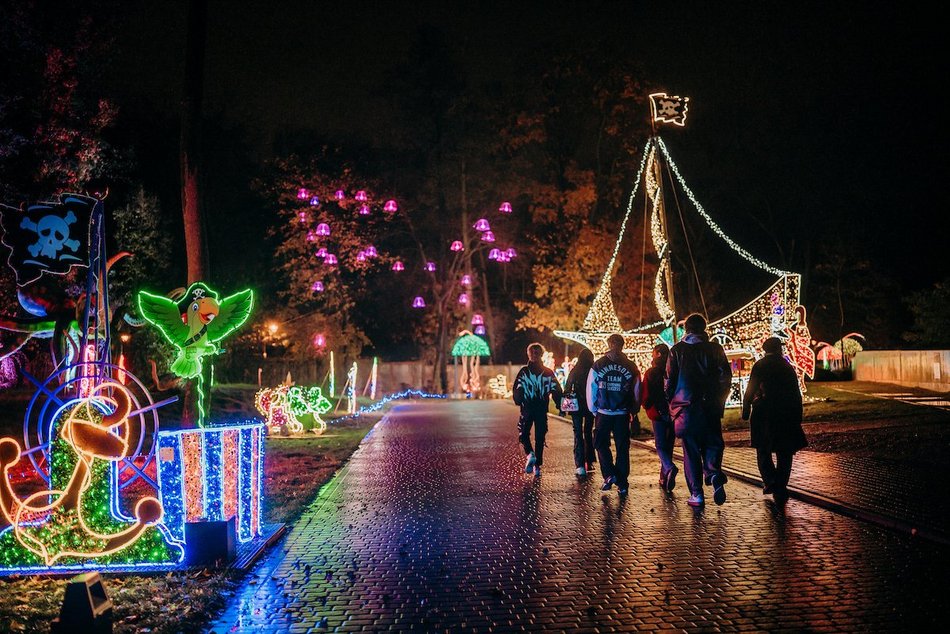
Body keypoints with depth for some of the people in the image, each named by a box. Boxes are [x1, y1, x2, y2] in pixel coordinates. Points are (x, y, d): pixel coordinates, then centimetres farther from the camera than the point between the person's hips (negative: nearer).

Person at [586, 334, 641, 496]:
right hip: (623, 414, 1)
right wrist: (633, 411, 14)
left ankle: (609, 475, -2)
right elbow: (636, 392, 3)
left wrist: (593, 410, 12)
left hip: (603, 414, -1)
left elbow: (591, 390, 0)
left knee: (602, 444, 14)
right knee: (622, 448, 8)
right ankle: (622, 484, 9)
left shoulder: (597, 366, -3)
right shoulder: (631, 367, 0)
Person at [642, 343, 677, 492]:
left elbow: (646, 396, -6)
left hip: (658, 414, -3)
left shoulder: (650, 373, -5)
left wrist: (649, 409, 11)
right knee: (668, 445, 14)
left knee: (661, 446, 1)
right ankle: (664, 478, 20)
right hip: (674, 413, 3)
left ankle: (670, 468, -27)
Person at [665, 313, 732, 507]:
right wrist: (719, 402, 12)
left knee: (691, 450, 6)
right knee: (712, 444, 11)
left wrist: (672, 402, 11)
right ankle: (714, 475, -18)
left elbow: (669, 380, -1)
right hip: (711, 407, 1)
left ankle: (696, 494, 4)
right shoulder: (715, 349, 3)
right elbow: (726, 378, 3)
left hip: (686, 406, -1)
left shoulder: (677, 350, 0)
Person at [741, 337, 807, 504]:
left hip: (763, 414, -2)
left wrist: (745, 412, 0)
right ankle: (780, 489, 4)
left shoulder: (759, 366, -1)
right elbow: (796, 394, 10)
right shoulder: (788, 367, 8)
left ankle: (770, 481, -8)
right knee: (784, 454, 9)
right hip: (786, 415, 2)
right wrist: (797, 418, 14)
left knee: (763, 451, 10)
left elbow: (750, 391, -6)